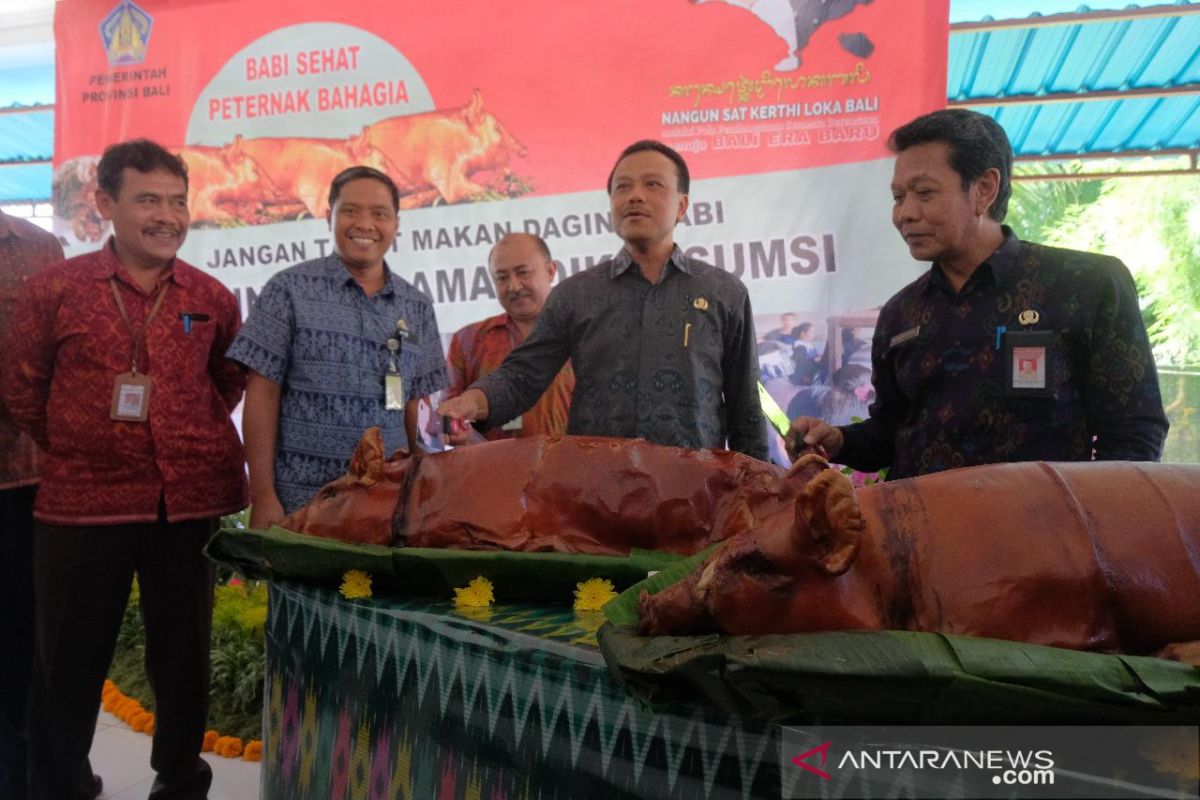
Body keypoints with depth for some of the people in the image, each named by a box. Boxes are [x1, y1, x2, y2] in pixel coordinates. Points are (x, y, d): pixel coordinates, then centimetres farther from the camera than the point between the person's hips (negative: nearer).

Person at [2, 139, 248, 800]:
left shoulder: (211, 298, 4)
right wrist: (77, 449, 8)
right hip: (81, 502, -1)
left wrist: (195, 439, 10)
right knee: (69, 660, 10)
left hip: (190, 501, 2)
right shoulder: (55, 288, -1)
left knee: (183, 655, 12)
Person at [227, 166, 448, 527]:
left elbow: (414, 408, 11)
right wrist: (263, 495, -9)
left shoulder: (417, 308, 9)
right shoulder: (290, 290, -1)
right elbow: (262, 395, -3)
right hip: (300, 498, -3)